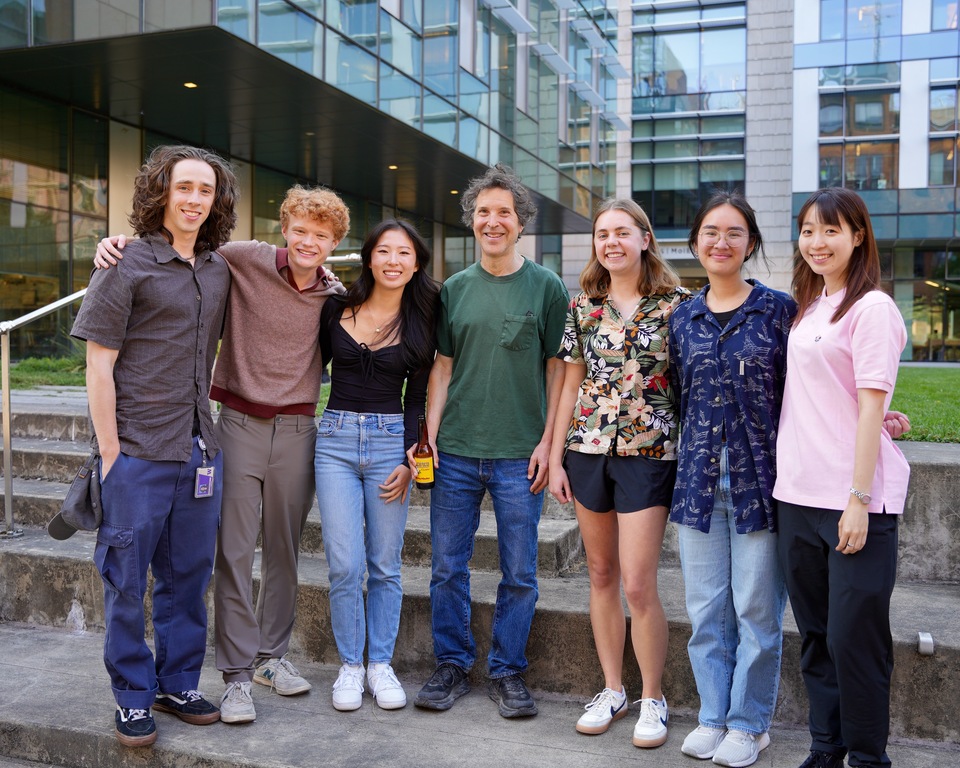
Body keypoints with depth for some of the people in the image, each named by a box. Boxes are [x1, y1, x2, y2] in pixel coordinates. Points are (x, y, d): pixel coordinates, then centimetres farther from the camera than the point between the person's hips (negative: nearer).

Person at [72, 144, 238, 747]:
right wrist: (110, 454, -10)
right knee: (128, 580, 6)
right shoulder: (127, 267, -6)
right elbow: (99, 365, -8)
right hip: (139, 452, -5)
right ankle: (134, 698, 21)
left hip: (200, 450, 5)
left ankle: (178, 684, 29)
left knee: (188, 576, 14)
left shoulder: (221, 270, 9)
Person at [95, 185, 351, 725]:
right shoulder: (246, 261, -7)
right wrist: (121, 243, -16)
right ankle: (238, 673, 8)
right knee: (235, 551, -2)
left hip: (297, 430, 3)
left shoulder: (336, 296, 3)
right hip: (240, 422, -2)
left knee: (285, 549, 12)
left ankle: (272, 655, 29)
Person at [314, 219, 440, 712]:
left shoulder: (421, 323, 3)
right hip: (336, 439, 0)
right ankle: (350, 665, 15)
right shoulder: (337, 307, 3)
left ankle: (380, 663, 21)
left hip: (390, 440, 0)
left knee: (385, 564, 6)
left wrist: (409, 460, -2)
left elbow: (417, 398, 5)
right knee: (345, 564, -3)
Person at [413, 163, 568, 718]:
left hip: (520, 456, -2)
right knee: (448, 568, 8)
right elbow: (443, 367, 11)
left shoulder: (547, 287, 1)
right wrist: (429, 436, 2)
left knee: (519, 574, 6)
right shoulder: (455, 288, 9)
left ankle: (508, 672, 22)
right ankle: (453, 666, 24)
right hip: (455, 452, 3)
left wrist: (547, 442, -6)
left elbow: (558, 370, 1)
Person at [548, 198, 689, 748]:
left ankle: (653, 699, 14)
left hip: (649, 451, -4)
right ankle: (612, 690, 25)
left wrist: (692, 457, -5)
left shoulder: (678, 304, -2)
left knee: (638, 583, -5)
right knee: (601, 573, 11)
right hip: (588, 448, 4)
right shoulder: (583, 306, 7)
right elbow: (571, 384, 10)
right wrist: (556, 456, 7)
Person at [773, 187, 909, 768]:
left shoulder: (872, 308, -8)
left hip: (854, 499, -8)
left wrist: (859, 498, -18)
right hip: (799, 495, 8)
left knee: (854, 636, -1)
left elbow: (871, 408, -14)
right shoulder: (810, 307, 15)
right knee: (816, 632, 15)